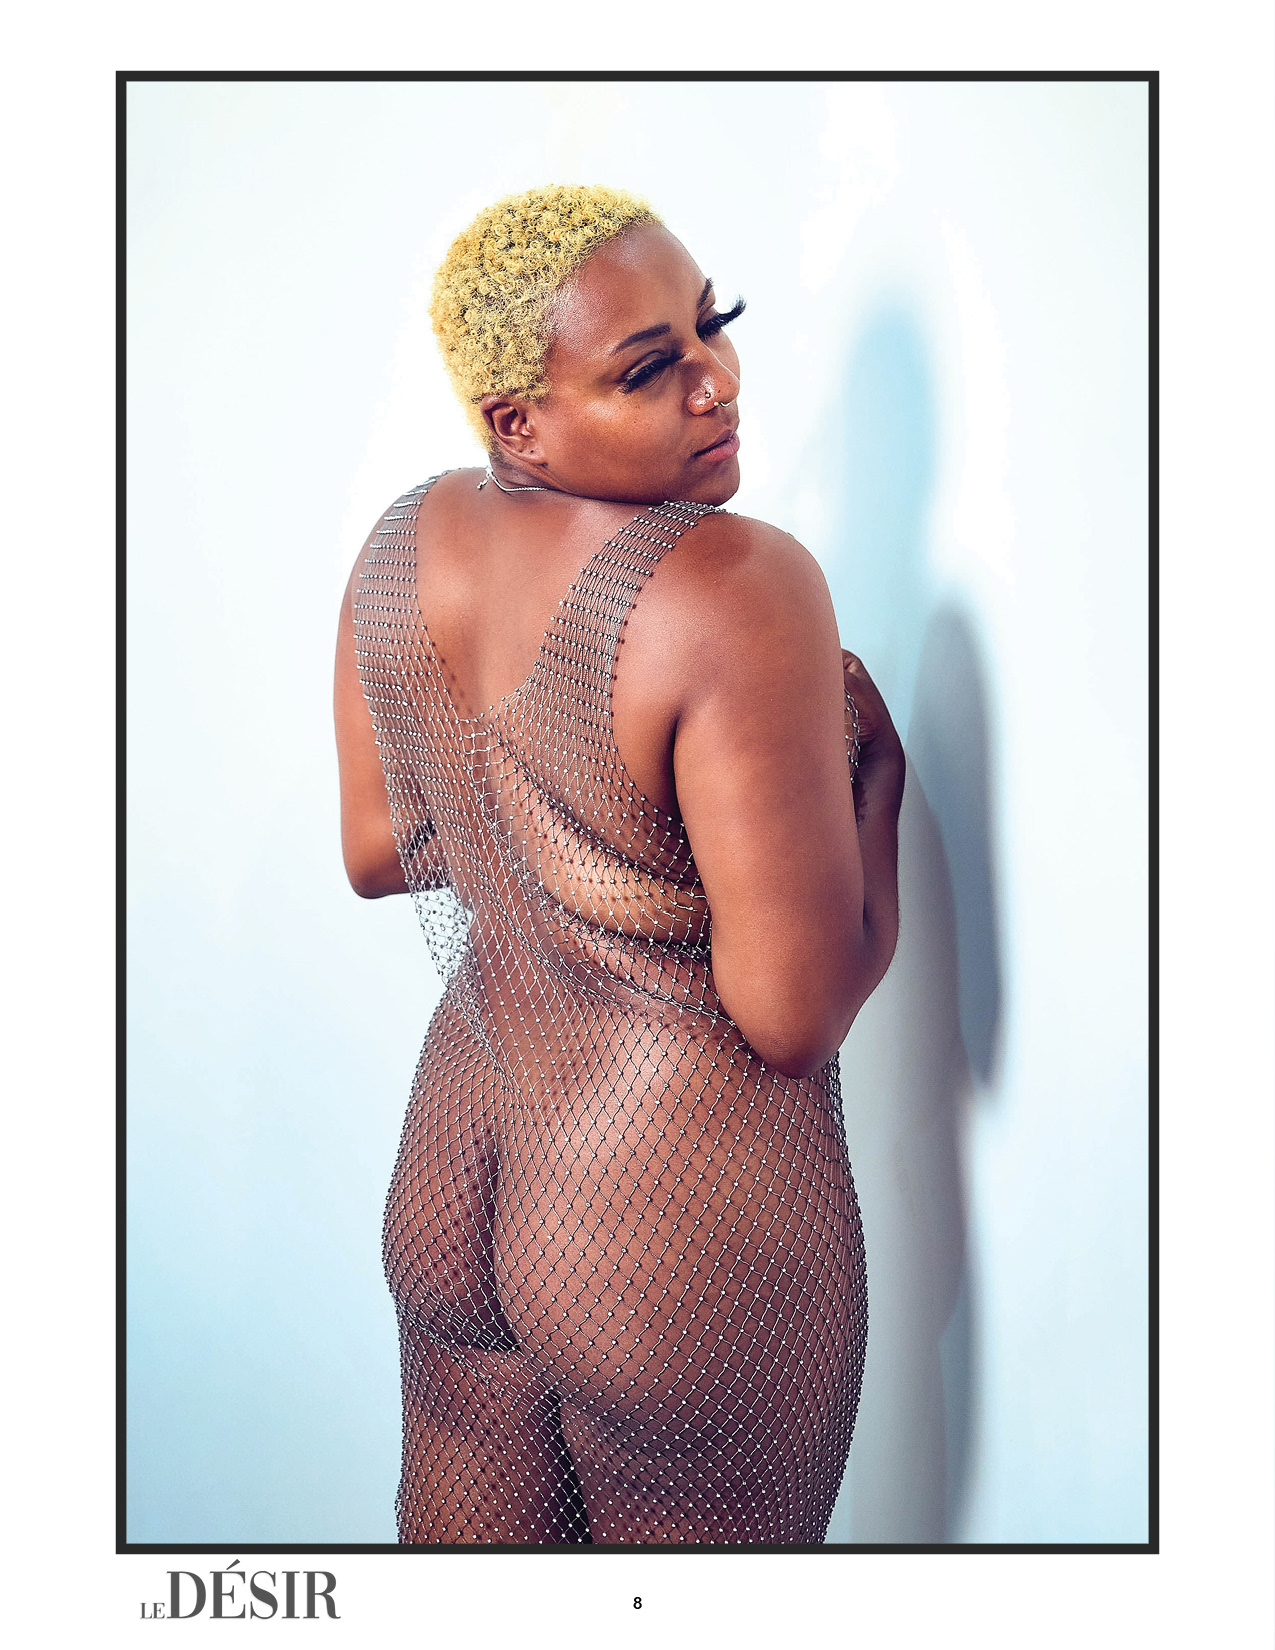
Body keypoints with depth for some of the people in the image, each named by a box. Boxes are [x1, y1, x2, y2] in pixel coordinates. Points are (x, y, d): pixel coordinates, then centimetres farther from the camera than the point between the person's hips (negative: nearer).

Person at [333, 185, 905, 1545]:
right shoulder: (739, 592, -26)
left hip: (449, 1172, 7)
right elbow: (795, 1018, -24)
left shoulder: (401, 547, -4)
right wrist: (870, 754, -11)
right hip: (688, 1222, -6)